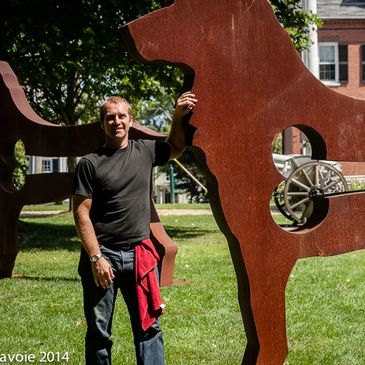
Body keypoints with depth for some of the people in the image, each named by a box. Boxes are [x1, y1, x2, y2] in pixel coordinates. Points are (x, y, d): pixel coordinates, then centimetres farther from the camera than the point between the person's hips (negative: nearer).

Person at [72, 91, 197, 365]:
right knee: (99, 332, 6)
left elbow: (176, 148, 29)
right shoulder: (90, 163, -4)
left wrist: (178, 116, 12)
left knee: (149, 328, 4)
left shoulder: (145, 151, 7)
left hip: (140, 255, 3)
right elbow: (81, 214, -6)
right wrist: (96, 257, -12)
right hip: (102, 254, -3)